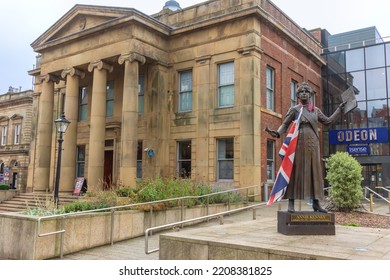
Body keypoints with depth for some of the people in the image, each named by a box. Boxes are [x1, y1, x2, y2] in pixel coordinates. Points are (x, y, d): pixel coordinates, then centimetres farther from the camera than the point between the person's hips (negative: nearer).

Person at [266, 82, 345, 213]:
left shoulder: (316, 110, 16)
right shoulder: (294, 109, 4)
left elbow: (328, 121, 23)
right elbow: (285, 124, -1)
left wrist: (339, 109, 23)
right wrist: (277, 133, -20)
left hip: (312, 144, 4)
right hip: (299, 143, -4)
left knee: (314, 171, 3)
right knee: (296, 171, -7)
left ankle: (316, 203, 8)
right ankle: (291, 203, -6)